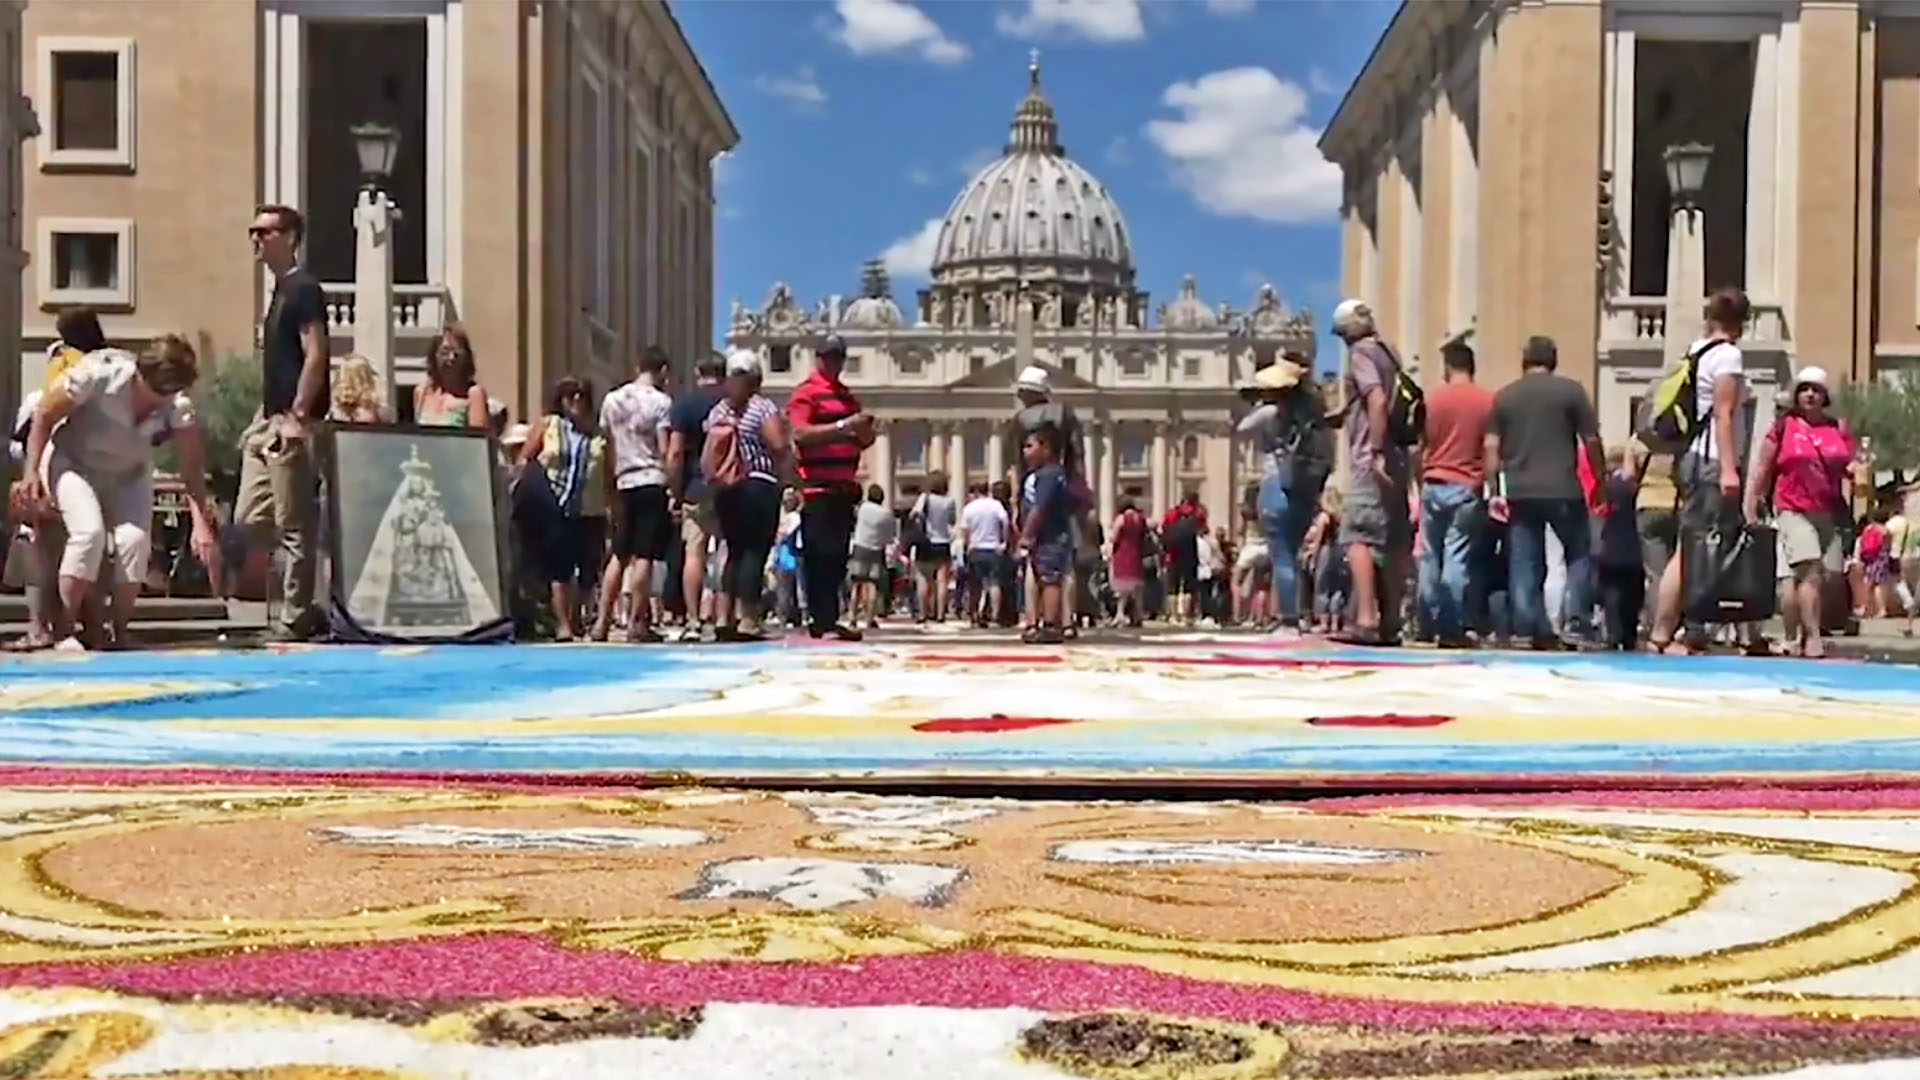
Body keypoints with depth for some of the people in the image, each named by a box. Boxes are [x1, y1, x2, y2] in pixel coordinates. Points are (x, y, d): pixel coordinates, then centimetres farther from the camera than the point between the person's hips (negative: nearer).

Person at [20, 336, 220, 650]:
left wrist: (202, 524, -34)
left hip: (128, 474, 4)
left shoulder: (177, 406, -22)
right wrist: (32, 471, -20)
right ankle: (63, 631, -11)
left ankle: (120, 634, 0)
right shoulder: (99, 374, -31)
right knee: (89, 532, -26)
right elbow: (44, 415, -17)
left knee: (135, 540, -17)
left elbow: (192, 467, -24)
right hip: (73, 463, -4)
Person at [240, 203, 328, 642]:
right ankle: (300, 607, 16)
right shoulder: (281, 289, 18)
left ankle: (295, 619, 2)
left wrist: (297, 417, -21)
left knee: (294, 525, -5)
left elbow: (315, 356, -18)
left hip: (290, 426, -10)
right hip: (269, 423, 10)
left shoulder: (303, 289, -10)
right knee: (249, 521, 11)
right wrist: (265, 418, 19)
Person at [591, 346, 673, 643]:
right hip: (652, 483, -5)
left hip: (623, 484, 5)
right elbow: (664, 451, -10)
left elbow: (609, 447, 13)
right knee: (644, 555, -4)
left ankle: (602, 622, 10)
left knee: (619, 554, 12)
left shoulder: (611, 399, 12)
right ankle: (637, 623, -3)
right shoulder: (660, 401, -5)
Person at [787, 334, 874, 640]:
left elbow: (862, 441, 30)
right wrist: (843, 426, -23)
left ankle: (827, 618, 16)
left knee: (837, 556, 10)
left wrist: (864, 430, 6)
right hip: (818, 487, -8)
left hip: (843, 486, 8)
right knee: (819, 555, -7)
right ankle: (822, 619, -7)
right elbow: (800, 434, -18)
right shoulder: (806, 393, -4)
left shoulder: (847, 397, 22)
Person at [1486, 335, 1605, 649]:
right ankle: (1577, 621, 3)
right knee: (1579, 554, 12)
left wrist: (1495, 491, 7)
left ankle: (1531, 630, 3)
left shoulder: (1504, 396, 9)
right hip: (1563, 490, -2)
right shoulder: (1571, 390, 2)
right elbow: (1591, 441, 1)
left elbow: (1491, 447, 4)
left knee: (1524, 564, 5)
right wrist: (1601, 479, 10)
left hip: (1520, 492, 2)